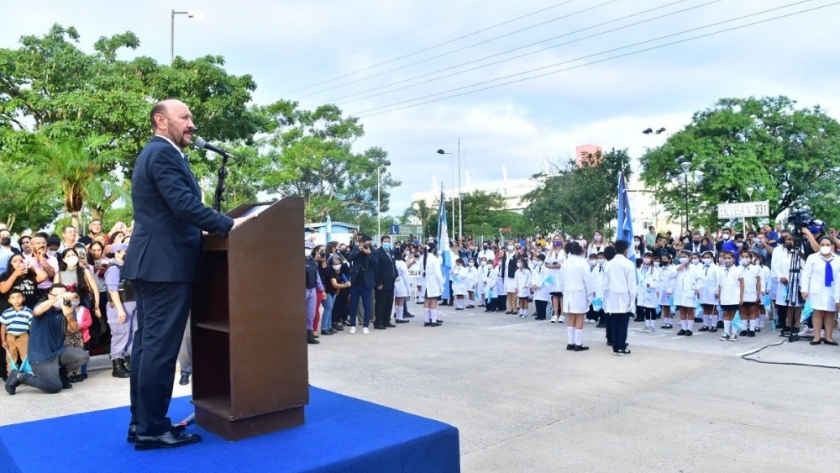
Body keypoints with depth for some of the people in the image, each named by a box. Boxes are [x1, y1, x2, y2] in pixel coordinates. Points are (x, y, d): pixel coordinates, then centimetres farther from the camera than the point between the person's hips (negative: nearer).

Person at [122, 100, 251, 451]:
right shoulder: (164, 152, -10)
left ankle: (141, 422, 20)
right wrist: (230, 225, -17)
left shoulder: (154, 152, 23)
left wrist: (219, 225, 18)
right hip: (166, 263, -11)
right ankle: (152, 429, 2)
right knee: (160, 346, -6)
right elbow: (185, 205, -21)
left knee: (147, 343, 12)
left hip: (151, 262, 11)